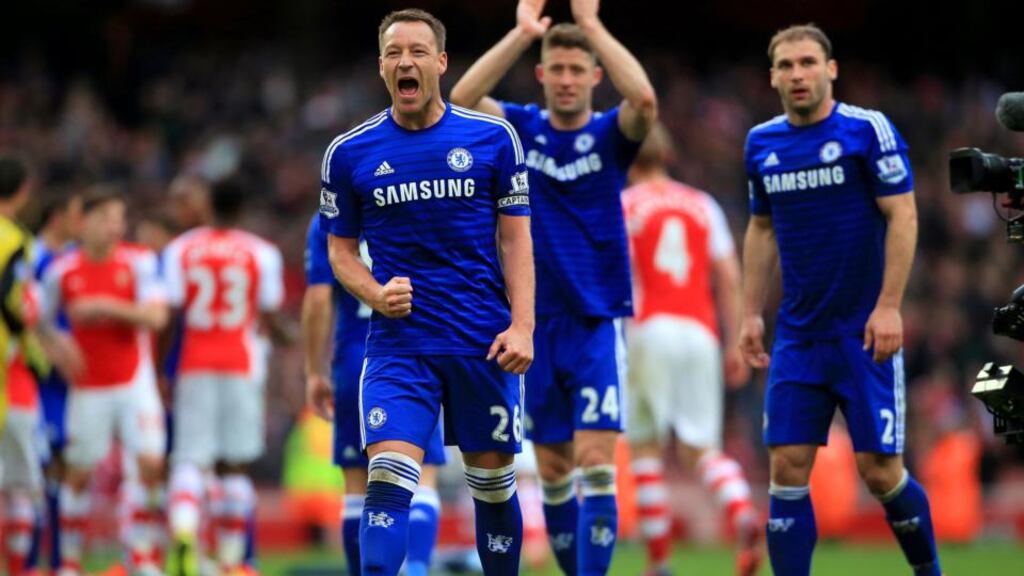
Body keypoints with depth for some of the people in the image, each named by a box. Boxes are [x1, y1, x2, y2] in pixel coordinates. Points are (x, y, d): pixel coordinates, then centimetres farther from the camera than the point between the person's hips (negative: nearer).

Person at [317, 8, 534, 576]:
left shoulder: (493, 138, 1)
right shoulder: (349, 152, 2)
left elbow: (514, 236, 4)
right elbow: (341, 249, 10)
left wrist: (522, 325, -7)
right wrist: (375, 294, -10)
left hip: (485, 342, 1)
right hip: (398, 343, -1)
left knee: (494, 485, 8)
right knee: (387, 482, -15)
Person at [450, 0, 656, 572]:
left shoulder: (611, 134, -1)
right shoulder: (521, 129, 4)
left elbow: (645, 99, -24)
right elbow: (462, 97, -14)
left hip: (599, 322, -3)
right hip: (537, 325, 3)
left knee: (595, 462, -12)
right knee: (552, 470, 7)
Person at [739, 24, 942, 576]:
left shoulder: (868, 130, -8)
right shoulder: (762, 143, 7)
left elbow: (902, 217, -10)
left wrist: (888, 306, -16)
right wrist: (751, 313, 12)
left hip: (864, 333, -4)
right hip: (797, 338, 4)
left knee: (879, 471, -3)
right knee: (787, 468, -4)